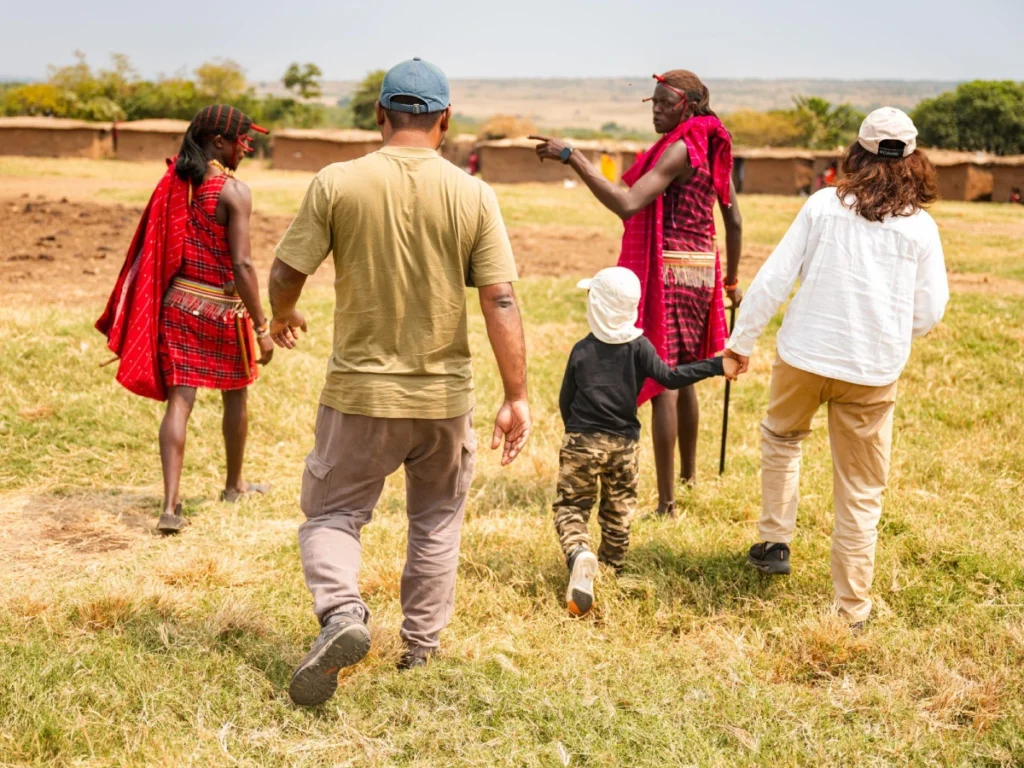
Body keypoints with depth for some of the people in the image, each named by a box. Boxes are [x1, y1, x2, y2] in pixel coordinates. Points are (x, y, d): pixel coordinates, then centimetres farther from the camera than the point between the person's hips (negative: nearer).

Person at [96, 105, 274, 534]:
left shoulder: (174, 182, 4)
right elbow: (241, 264, -19)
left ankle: (171, 505, -8)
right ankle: (234, 485, 34)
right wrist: (261, 327, -13)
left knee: (179, 401, 2)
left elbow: (158, 250, 9)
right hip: (222, 308, -4)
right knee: (235, 395, 18)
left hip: (178, 302, 4)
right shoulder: (234, 191, -14)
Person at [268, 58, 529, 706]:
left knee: (330, 513, 13)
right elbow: (501, 301, -9)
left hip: (360, 391, -1)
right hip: (445, 395, 2)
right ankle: (421, 650, 26)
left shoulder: (337, 183, -7)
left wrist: (282, 318, 20)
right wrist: (517, 397, -4)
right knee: (437, 520, 20)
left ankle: (342, 612, -13)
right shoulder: (473, 195, -5)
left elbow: (286, 272, -2)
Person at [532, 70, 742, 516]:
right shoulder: (712, 148, 11)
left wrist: (572, 157, -29)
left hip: (667, 272, -9)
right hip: (701, 272, 9)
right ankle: (688, 475, 37)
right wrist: (731, 280, 27)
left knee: (663, 382, -6)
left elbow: (627, 204, -27)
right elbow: (733, 220, 17)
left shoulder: (680, 148, -15)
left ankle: (666, 500, -5)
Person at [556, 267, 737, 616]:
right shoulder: (639, 346, -6)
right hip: (624, 443, 1)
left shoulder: (582, 350, -3)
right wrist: (717, 365, -13)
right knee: (618, 509, 18)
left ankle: (579, 553, -24)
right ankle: (611, 567, 28)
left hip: (580, 442, -1)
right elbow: (670, 378, -14)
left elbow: (565, 401, 4)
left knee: (571, 505, 3)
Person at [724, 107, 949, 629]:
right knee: (860, 493, 10)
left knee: (780, 439, 30)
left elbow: (774, 278, -4)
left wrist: (741, 340, 6)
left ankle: (775, 542, 27)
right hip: (873, 372, 0)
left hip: (804, 356, 0)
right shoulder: (920, 227, -2)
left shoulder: (824, 205, -3)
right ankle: (852, 610, 15)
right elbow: (929, 314, 1)